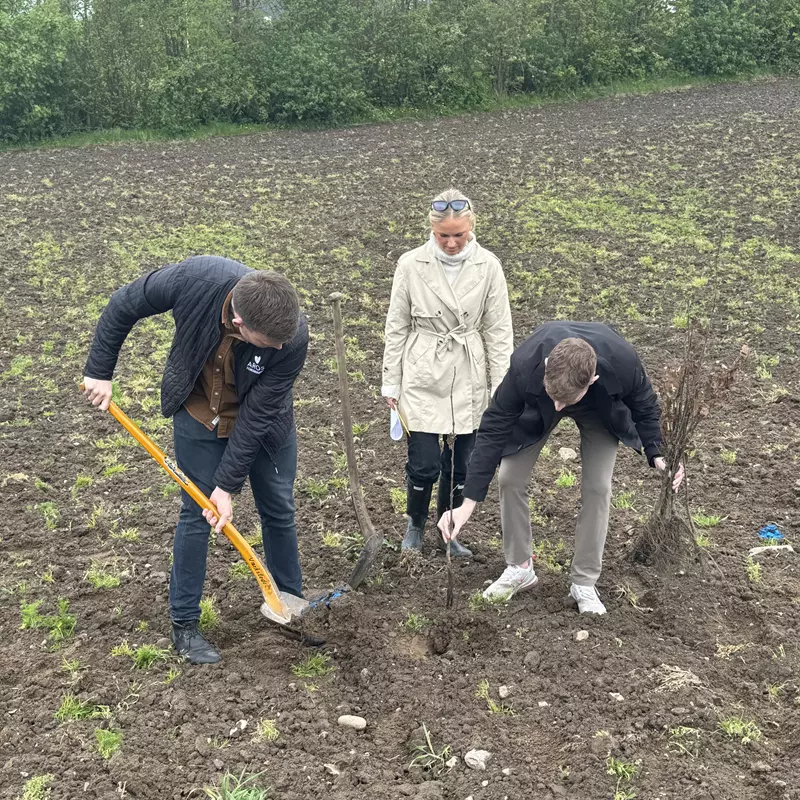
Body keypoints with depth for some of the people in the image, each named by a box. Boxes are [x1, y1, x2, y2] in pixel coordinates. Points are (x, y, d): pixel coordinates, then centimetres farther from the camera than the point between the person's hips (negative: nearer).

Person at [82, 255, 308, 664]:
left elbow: (258, 414, -26)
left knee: (279, 508, 12)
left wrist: (227, 484, -22)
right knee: (196, 514, 5)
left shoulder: (293, 336, -35)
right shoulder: (195, 278, -36)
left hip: (262, 419, 0)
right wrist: (99, 371, -10)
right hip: (199, 414, 0)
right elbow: (124, 305, -16)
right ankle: (183, 624, 20)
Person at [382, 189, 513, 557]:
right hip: (422, 378, -1)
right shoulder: (411, 265, -8)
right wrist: (391, 383, 2)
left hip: (468, 381, 2)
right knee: (424, 464, -1)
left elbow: (498, 330, 0)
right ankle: (415, 525, 30)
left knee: (460, 464, 9)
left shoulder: (488, 267, -6)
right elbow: (397, 327, 0)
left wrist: (502, 387, -1)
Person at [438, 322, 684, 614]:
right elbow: (494, 429, -31)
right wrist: (468, 503, -32)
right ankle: (519, 568, 13)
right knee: (510, 479, -7)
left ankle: (584, 583, 6)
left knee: (597, 486, -11)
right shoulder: (524, 366, -43)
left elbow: (645, 408, -16)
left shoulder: (623, 362, -42)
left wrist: (656, 454, -30)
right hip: (534, 408, 0)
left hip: (601, 411, 0)